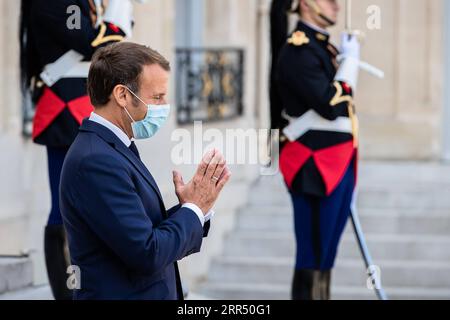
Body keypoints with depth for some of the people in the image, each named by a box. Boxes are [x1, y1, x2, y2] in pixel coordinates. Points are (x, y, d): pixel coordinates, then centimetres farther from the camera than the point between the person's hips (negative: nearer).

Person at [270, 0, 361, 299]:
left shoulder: (323, 47, 16)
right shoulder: (297, 51, -13)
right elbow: (330, 106, -21)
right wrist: (351, 60, -12)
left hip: (337, 166, 9)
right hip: (314, 169, -9)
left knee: (326, 253, 12)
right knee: (313, 255, -5)